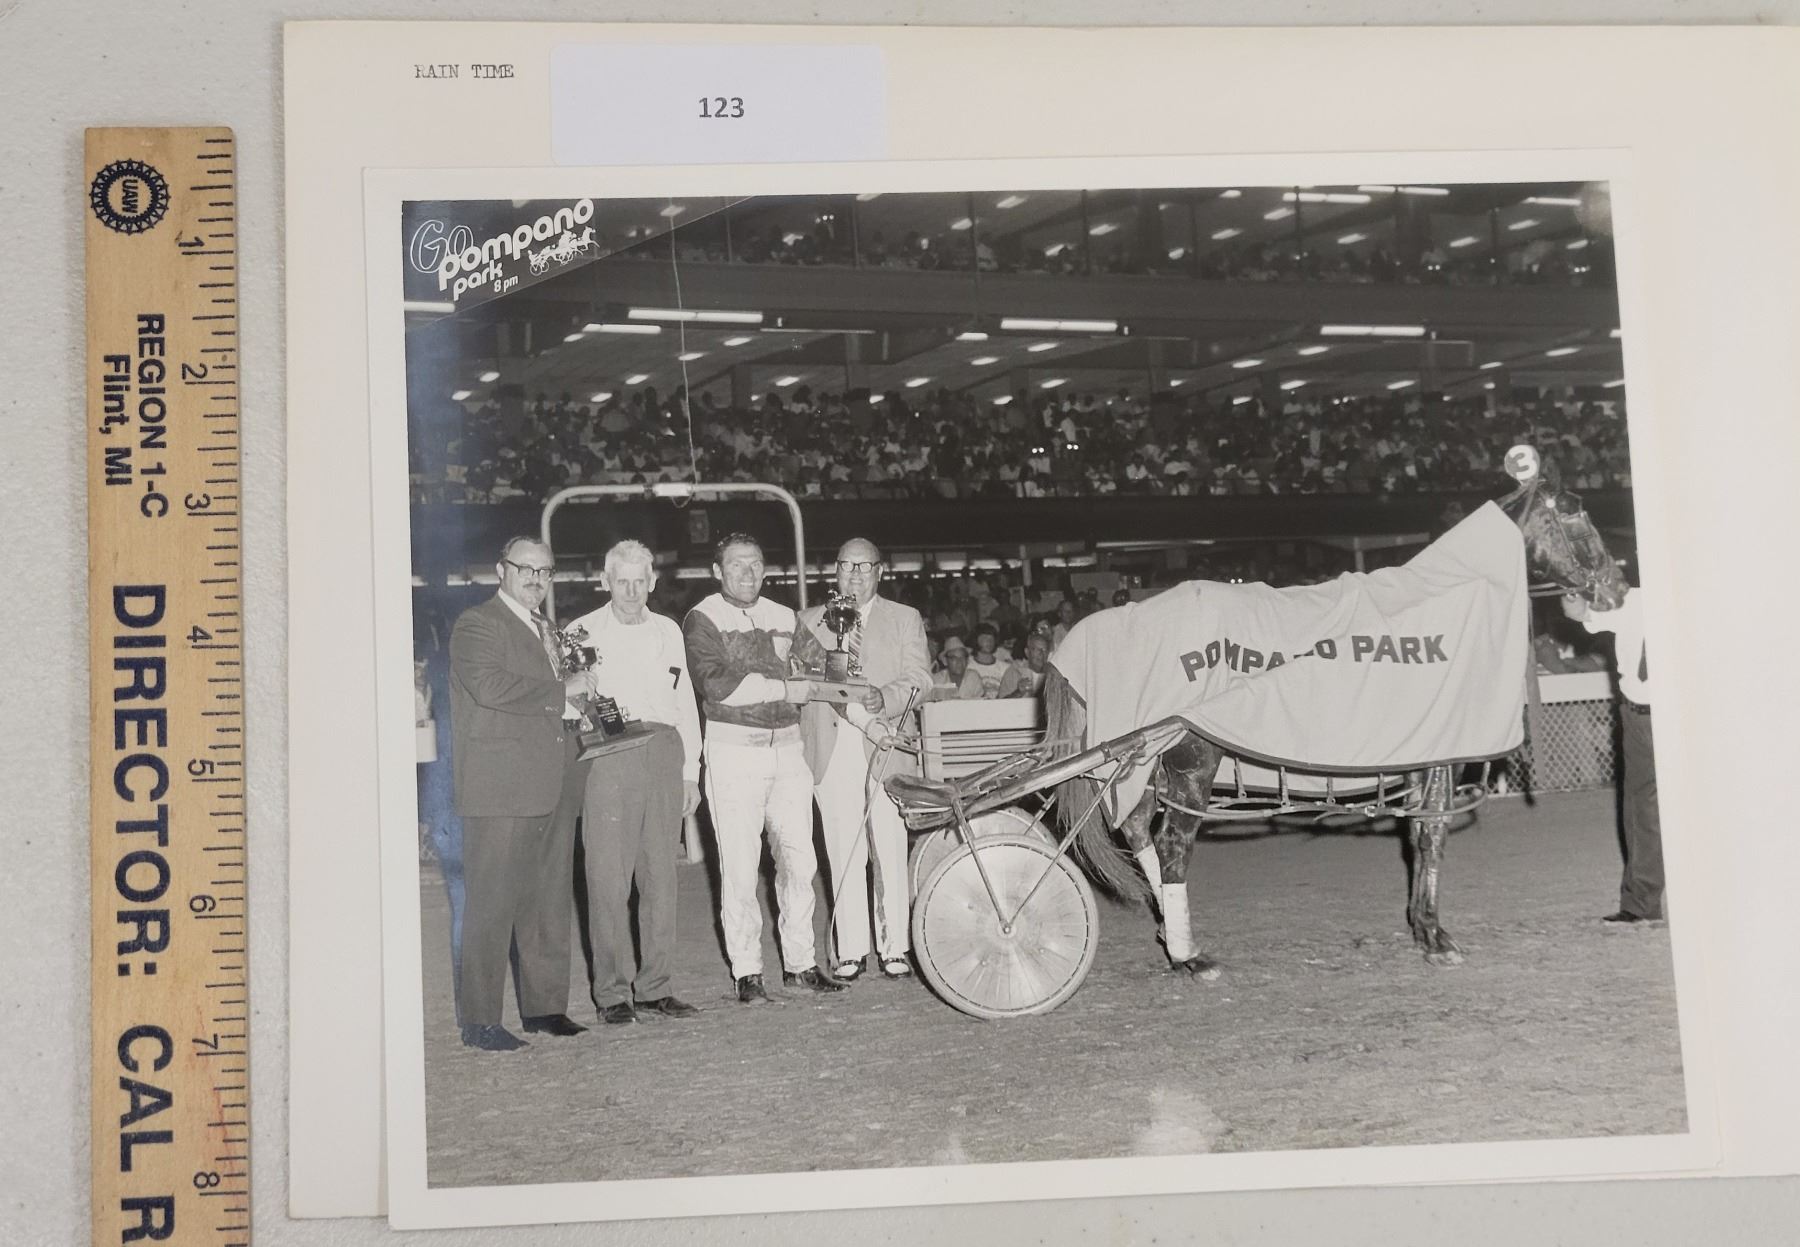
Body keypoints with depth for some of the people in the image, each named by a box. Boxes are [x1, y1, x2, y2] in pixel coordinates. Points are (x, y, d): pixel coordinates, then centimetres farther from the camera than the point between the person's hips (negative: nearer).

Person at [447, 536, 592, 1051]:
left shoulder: (545, 629, 23)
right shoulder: (476, 625, -5)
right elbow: (489, 686, -21)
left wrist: (577, 708, 14)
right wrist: (561, 691, -15)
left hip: (551, 788, 9)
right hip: (500, 790, -8)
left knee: (550, 903, 11)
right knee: (491, 906, -5)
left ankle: (544, 1007, 20)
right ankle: (480, 1020, -1)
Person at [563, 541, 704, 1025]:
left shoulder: (668, 631, 17)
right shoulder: (583, 632, 5)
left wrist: (690, 771, 15)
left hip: (664, 753, 4)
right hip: (608, 760, -4)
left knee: (661, 875, 5)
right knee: (609, 876, -6)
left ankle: (654, 986, 12)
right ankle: (612, 991, 0)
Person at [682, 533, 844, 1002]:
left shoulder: (784, 618, 15)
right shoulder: (702, 620, -2)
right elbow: (717, 684, -15)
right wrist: (787, 690, -9)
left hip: (787, 747, 5)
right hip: (733, 750, -5)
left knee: (799, 858, 5)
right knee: (739, 865, -3)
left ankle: (800, 962, 16)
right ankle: (746, 971, 5)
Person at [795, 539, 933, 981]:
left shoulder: (905, 620, 13)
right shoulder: (811, 621, 16)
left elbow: (918, 679, 1)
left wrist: (884, 699, -19)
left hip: (885, 750, -1)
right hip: (832, 750, 1)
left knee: (891, 852, -2)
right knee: (843, 853, 0)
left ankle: (895, 948, 5)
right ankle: (850, 950, 7)